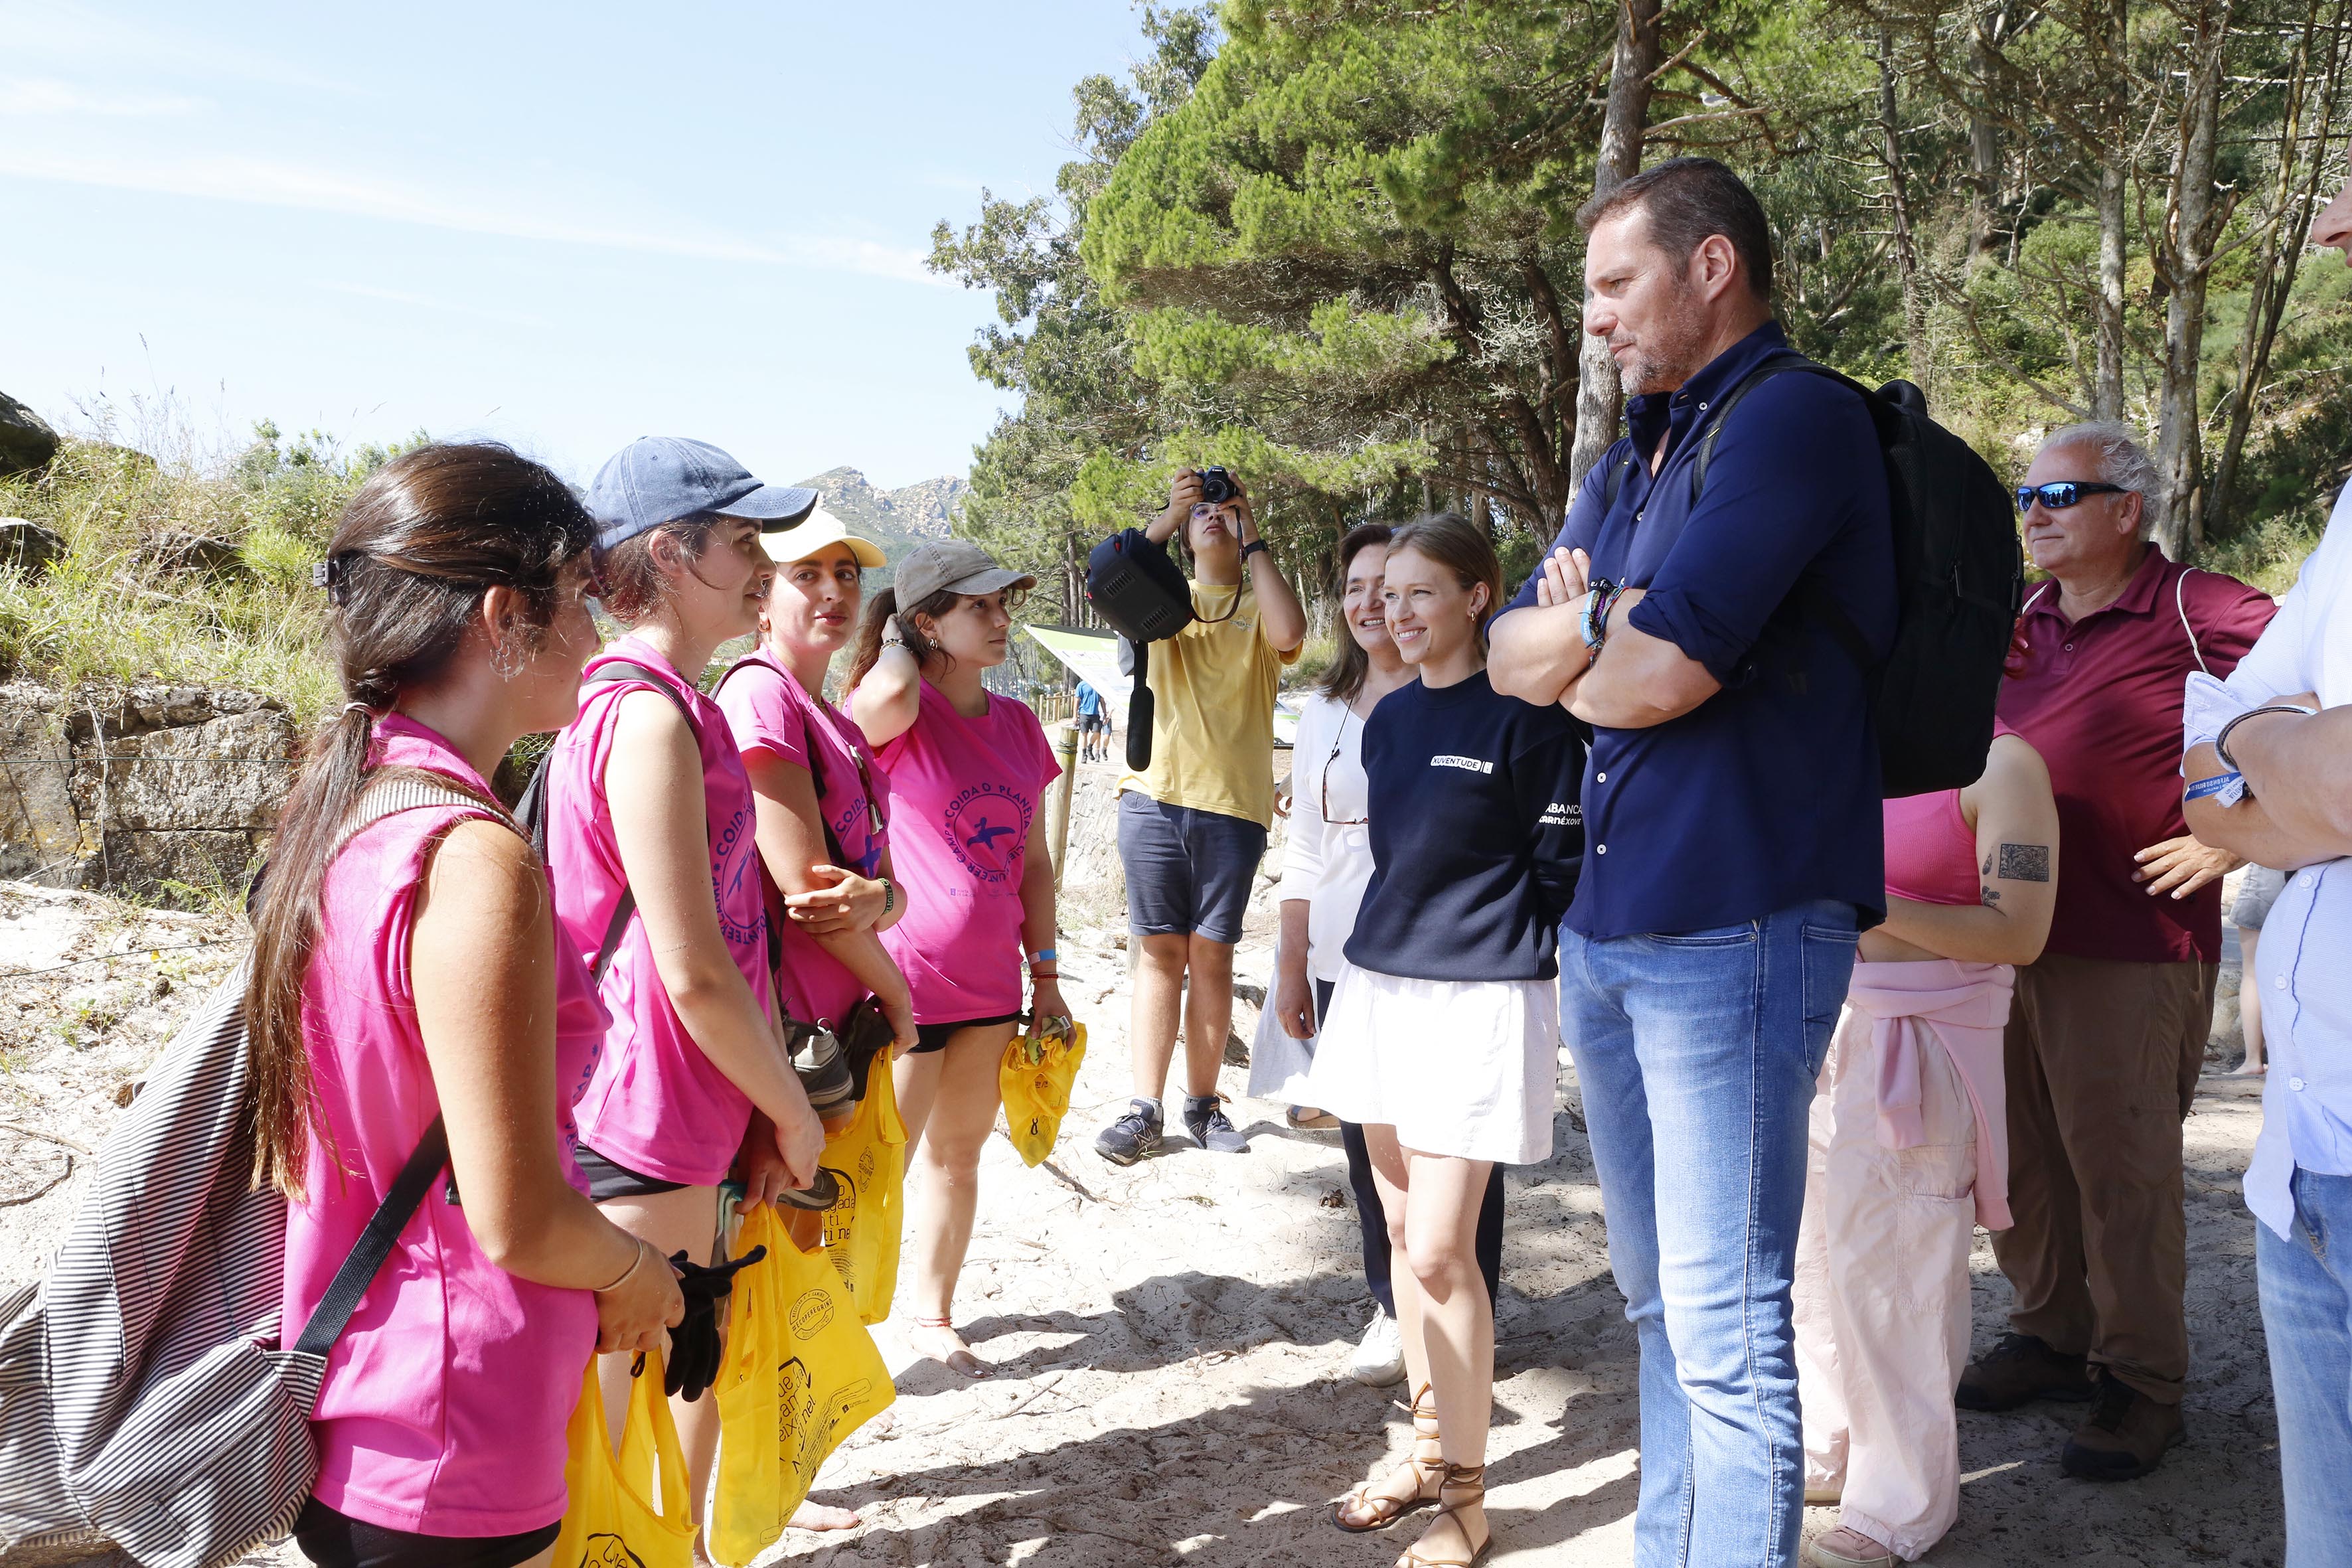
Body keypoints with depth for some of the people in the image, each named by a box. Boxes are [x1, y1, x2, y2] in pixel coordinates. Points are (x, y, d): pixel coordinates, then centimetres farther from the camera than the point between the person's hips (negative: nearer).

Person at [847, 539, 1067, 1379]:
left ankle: (933, 1316, 34)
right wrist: (895, 642, -15)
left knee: (956, 1153, 18)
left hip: (991, 984, 6)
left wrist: (1045, 975, 11)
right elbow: (885, 693, -38)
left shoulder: (1017, 725, 7)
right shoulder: (899, 712, -11)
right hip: (902, 979, -6)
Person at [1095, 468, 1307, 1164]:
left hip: (1233, 804, -1)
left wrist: (1253, 539, -8)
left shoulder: (1260, 606, 9)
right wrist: (1168, 516, -11)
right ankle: (1145, 1107, 6)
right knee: (1160, 951, 3)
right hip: (1154, 797, 1)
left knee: (1212, 952, 5)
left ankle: (1203, 1101, 14)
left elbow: (1288, 633, -15)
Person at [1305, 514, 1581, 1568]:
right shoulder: (1388, 716, 11)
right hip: (1381, 985, 7)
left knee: (1439, 1251, -6)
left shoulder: (1525, 716, -9)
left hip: (1480, 1001, -7)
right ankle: (1429, 1444, 28)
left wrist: (1540, 988, -6)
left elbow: (1562, 869, -7)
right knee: (1402, 1232, 13)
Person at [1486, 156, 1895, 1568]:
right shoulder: (1631, 464, 18)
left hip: (1728, 931, -9)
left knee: (1728, 1329, -3)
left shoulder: (1799, 420, -11)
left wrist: (1581, 661, 0)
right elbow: (1511, 656, 12)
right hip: (1602, 925, 9)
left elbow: (1662, 673, -21)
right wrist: (1607, 620, -8)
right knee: (1661, 1303, 18)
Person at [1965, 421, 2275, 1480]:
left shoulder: (2198, 616, -9)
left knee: (2121, 1171, 1)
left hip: (2127, 950, -7)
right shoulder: (2023, 621, 13)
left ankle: (2141, 1384, 16)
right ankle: (2051, 1338, 30)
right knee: (2023, 1160, 14)